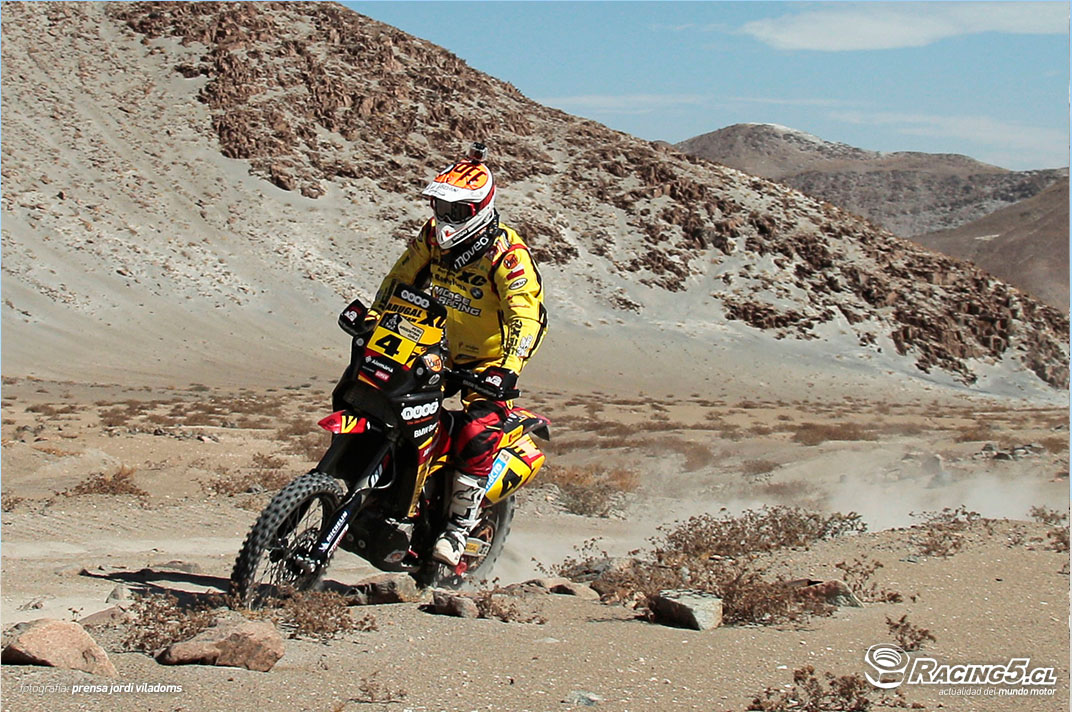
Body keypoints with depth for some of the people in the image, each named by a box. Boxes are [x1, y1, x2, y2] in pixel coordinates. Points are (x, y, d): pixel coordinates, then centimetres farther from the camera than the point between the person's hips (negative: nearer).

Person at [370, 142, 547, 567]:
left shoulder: (508, 255, -23)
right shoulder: (433, 236, -3)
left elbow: (529, 318, -30)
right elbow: (401, 278, 12)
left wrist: (507, 370, -41)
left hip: (488, 361, -6)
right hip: (436, 348, 6)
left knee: (476, 435, -25)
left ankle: (458, 530, -13)